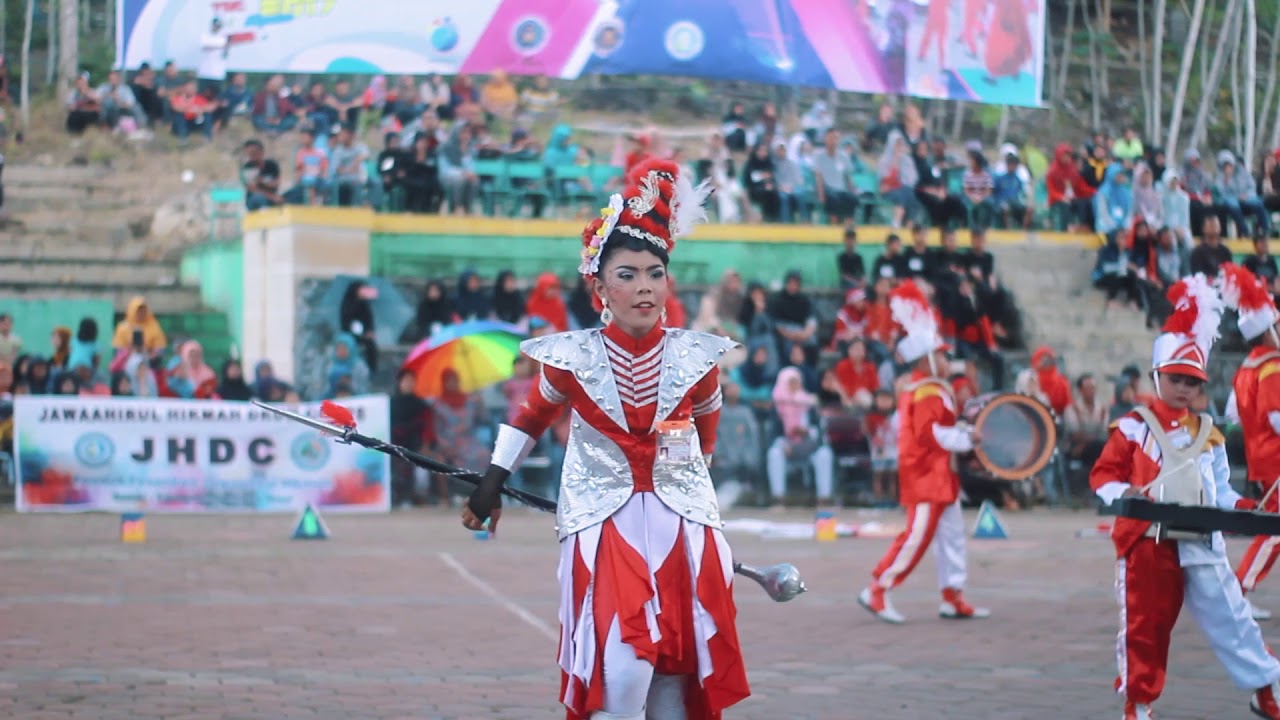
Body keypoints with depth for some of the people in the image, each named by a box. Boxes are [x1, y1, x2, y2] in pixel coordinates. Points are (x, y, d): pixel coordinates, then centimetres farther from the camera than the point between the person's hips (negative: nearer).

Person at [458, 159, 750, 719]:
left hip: (682, 530, 2)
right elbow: (530, 419, 12)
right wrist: (492, 484, 15)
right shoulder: (571, 359, -6)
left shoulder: (695, 359, -2)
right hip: (604, 530, -2)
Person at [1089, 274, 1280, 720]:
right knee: (1145, 625, 1)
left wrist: (1241, 508, -5)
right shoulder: (1133, 428, -1)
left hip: (1201, 543, 3)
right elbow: (1103, 475, -1)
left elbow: (1219, 490, 14)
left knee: (1231, 616, 4)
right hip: (1148, 543, -3)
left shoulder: (1208, 434, 12)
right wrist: (1123, 494, -22)